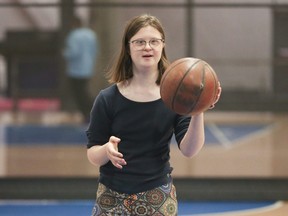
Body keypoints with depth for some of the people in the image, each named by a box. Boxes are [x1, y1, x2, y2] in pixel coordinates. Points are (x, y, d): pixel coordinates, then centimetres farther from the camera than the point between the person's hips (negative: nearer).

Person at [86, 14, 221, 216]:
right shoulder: (108, 99, -4)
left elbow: (189, 150, -13)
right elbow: (93, 156, -2)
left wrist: (198, 114, -28)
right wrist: (107, 150, -23)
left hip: (158, 198, 0)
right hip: (112, 197, 0)